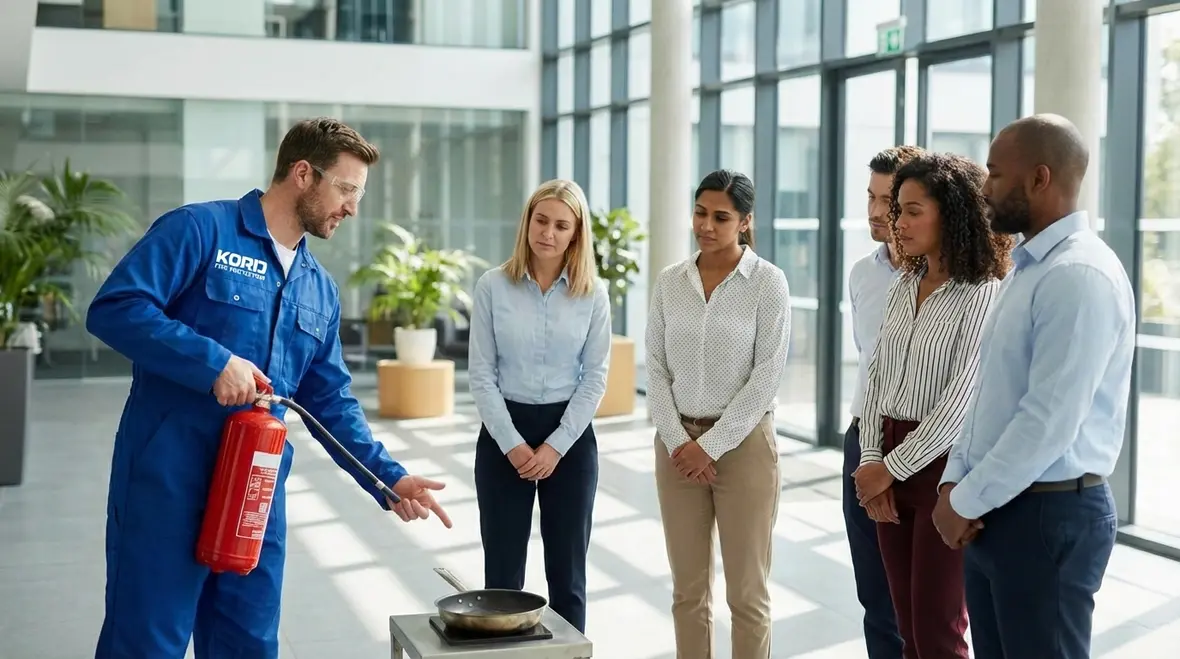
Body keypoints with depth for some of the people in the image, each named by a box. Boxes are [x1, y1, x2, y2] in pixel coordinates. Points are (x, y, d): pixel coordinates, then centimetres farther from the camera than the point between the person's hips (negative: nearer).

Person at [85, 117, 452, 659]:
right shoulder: (200, 230, -6)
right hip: (167, 483, -6)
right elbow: (113, 309, -15)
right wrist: (214, 362, -22)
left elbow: (331, 403, 16)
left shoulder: (320, 289, 15)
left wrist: (387, 477, 6)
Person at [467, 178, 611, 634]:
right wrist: (512, 443, -11)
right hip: (504, 433, -1)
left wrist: (556, 446, -10)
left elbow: (595, 377, -1)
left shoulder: (593, 294, -1)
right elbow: (481, 373, -4)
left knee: (567, 571, 8)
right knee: (503, 570, 4)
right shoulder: (493, 286, -4)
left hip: (571, 435, 1)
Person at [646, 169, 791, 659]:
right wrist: (679, 441, -7)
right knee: (688, 589, 10)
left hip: (744, 444, -4)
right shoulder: (669, 281, 5)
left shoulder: (767, 281, -6)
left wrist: (712, 445, -13)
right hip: (678, 443, 4)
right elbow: (655, 368, 4)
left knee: (746, 592, 3)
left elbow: (767, 376, -11)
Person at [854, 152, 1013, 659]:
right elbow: (875, 379, 10)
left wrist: (891, 468, -12)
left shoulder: (983, 295, -12)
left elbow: (961, 400, -17)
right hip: (890, 461, 7)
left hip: (943, 465, -6)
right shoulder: (903, 287, 10)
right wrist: (871, 461, -1)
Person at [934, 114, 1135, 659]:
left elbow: (1048, 423, -24)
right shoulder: (1028, 267, 12)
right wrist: (955, 481, 4)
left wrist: (965, 502, -15)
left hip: (1049, 516, -9)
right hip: (998, 507, 9)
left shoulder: (1079, 276, -19)